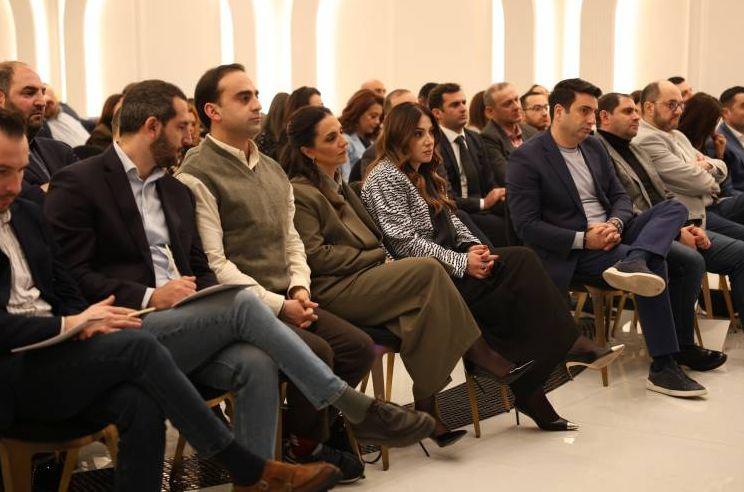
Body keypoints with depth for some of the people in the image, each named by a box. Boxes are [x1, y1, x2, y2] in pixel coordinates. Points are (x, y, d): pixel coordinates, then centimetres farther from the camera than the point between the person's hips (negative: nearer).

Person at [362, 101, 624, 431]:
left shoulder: (424, 175, 20)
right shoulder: (385, 178, -8)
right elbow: (404, 242, -17)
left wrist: (473, 246, -3)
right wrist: (462, 262, -17)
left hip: (447, 265, 8)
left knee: (521, 261, -18)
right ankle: (568, 345, -14)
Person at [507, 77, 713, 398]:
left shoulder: (594, 147, 14)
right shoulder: (526, 158, -9)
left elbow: (619, 196, 16)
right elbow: (526, 226, -14)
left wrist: (615, 223, -9)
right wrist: (584, 239, -21)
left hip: (613, 234, 8)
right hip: (573, 253, -8)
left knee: (675, 208, -13)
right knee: (654, 264, -28)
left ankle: (631, 263, -41)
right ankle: (662, 368, -22)